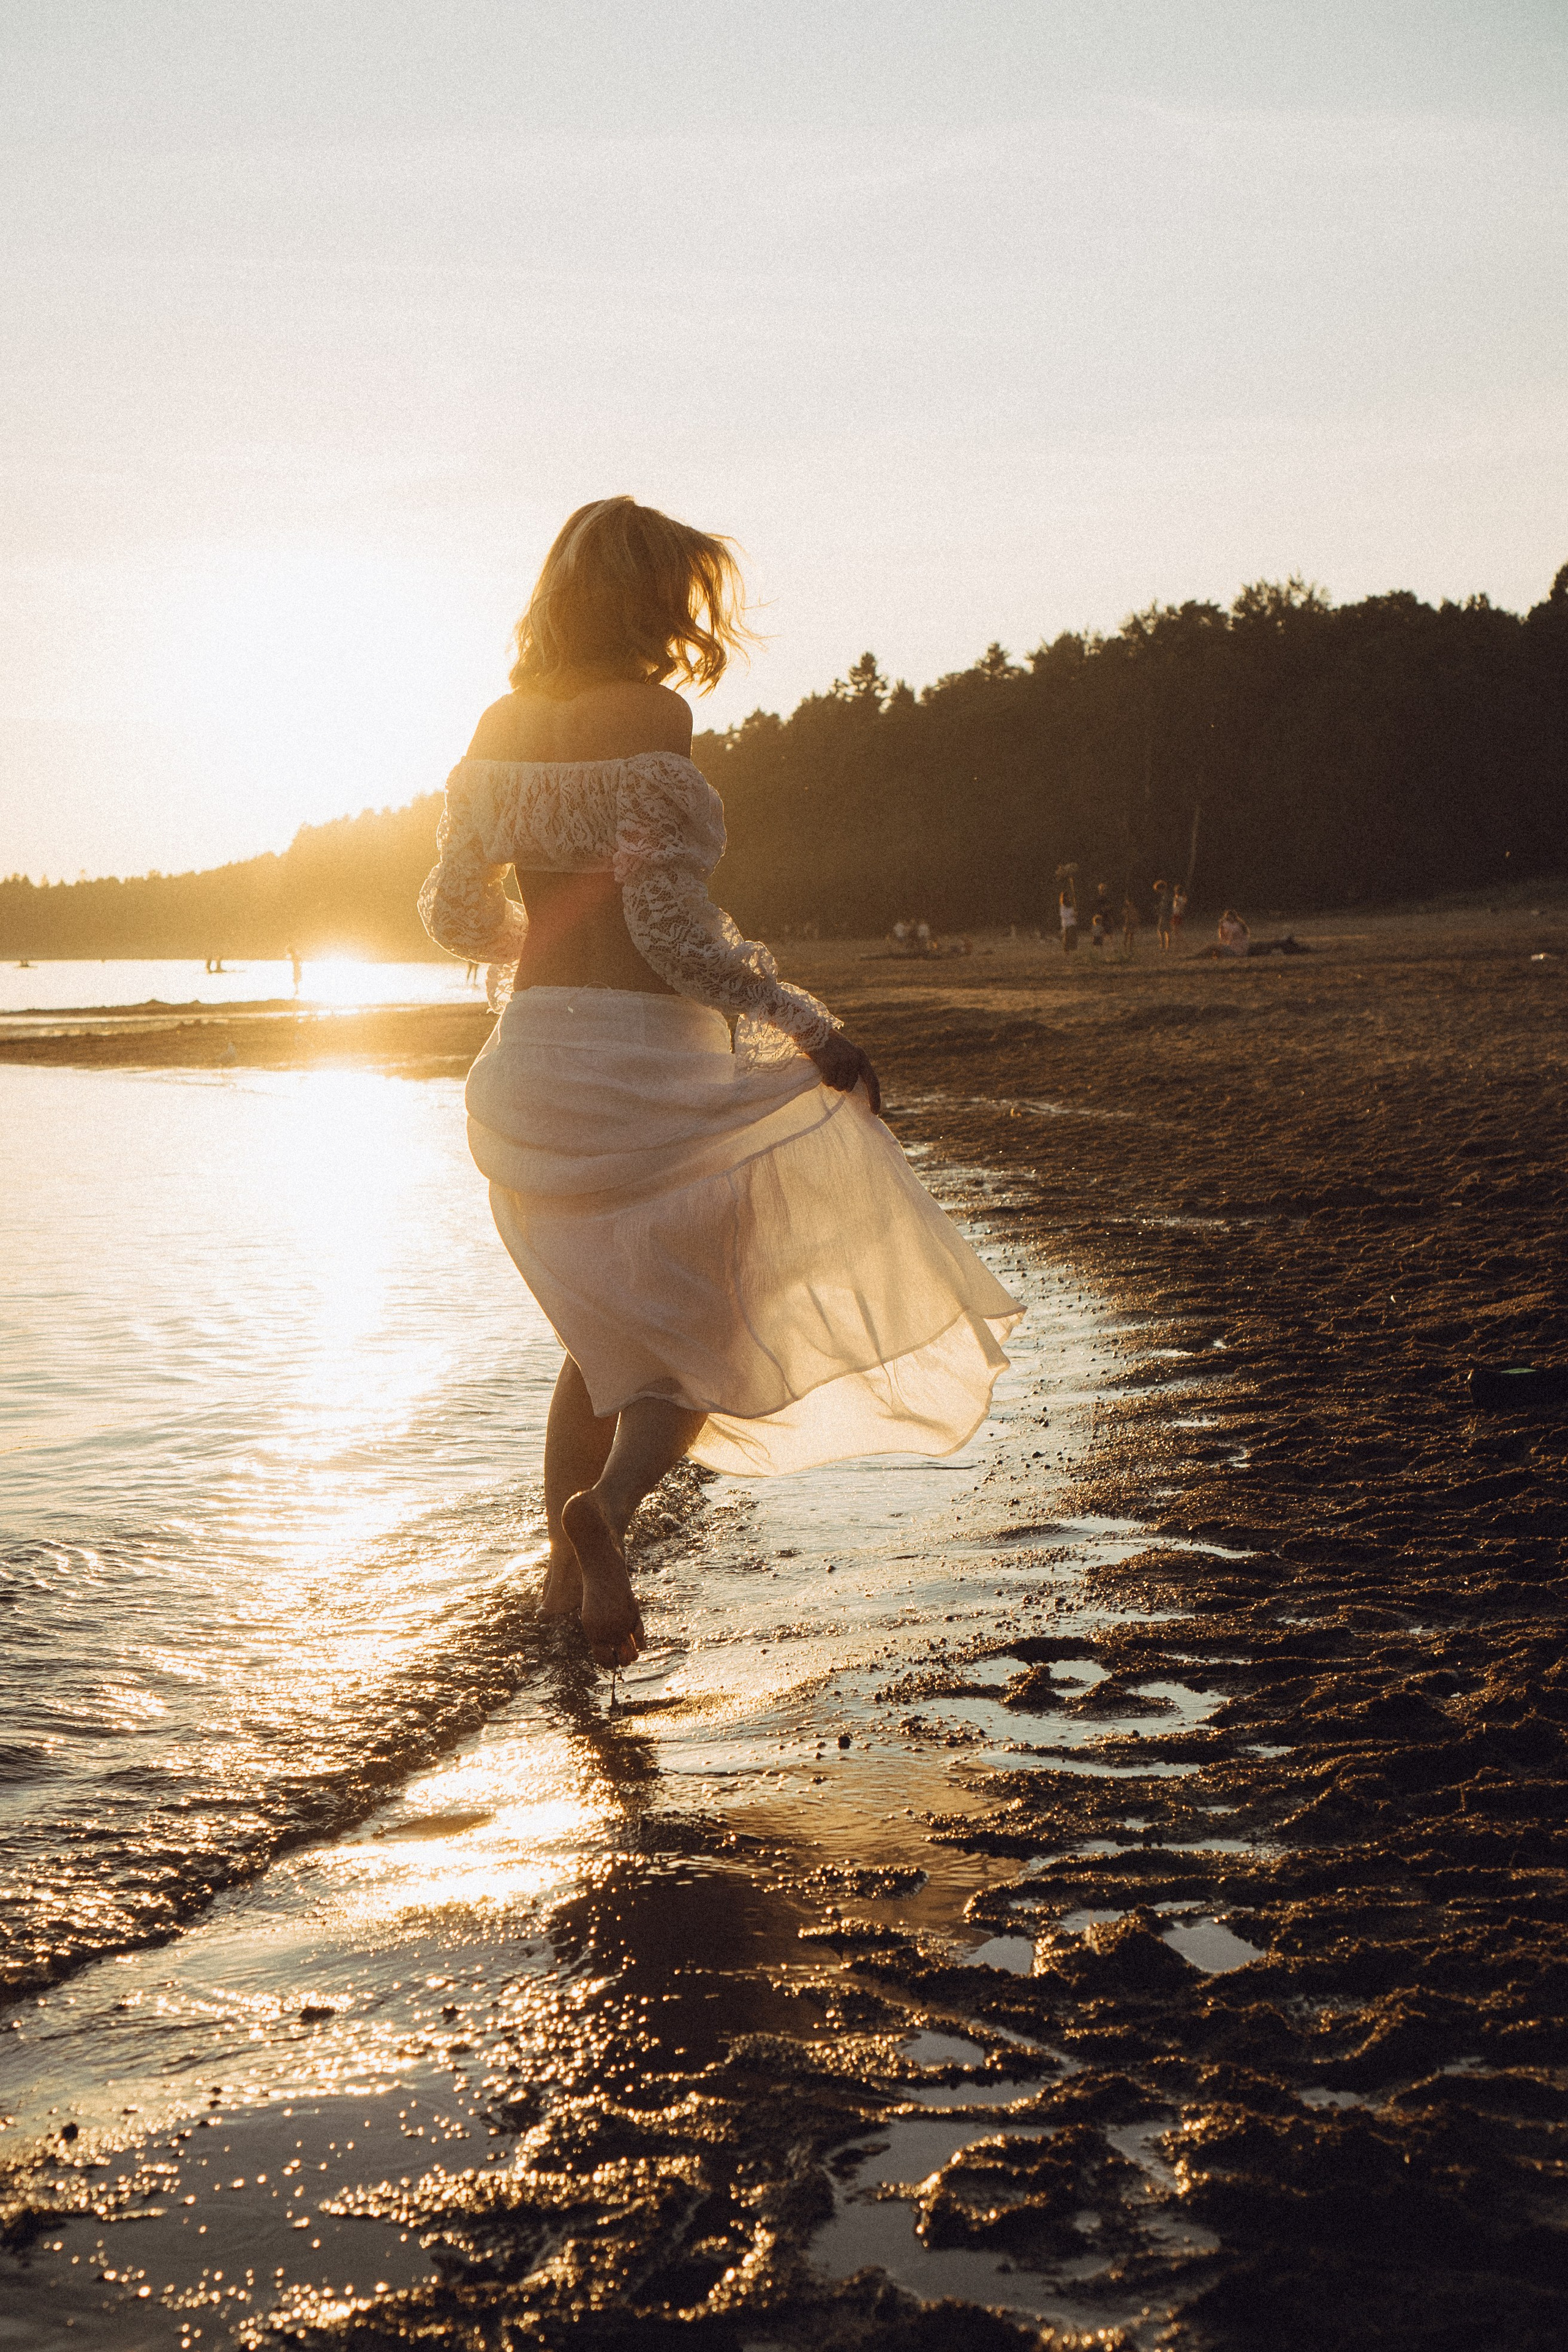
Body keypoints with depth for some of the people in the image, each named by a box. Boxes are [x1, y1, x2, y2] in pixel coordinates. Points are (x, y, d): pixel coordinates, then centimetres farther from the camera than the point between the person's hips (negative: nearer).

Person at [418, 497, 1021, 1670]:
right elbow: (669, 926, -20)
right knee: (722, 1312, 10)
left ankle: (569, 1569, 23)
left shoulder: (503, 725, 7)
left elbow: (454, 910, 12)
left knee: (613, 1327, 23)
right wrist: (810, 1024, -14)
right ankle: (608, 1507, -14)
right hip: (648, 1055, -7)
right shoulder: (650, 716, -13)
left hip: (531, 1055, 7)